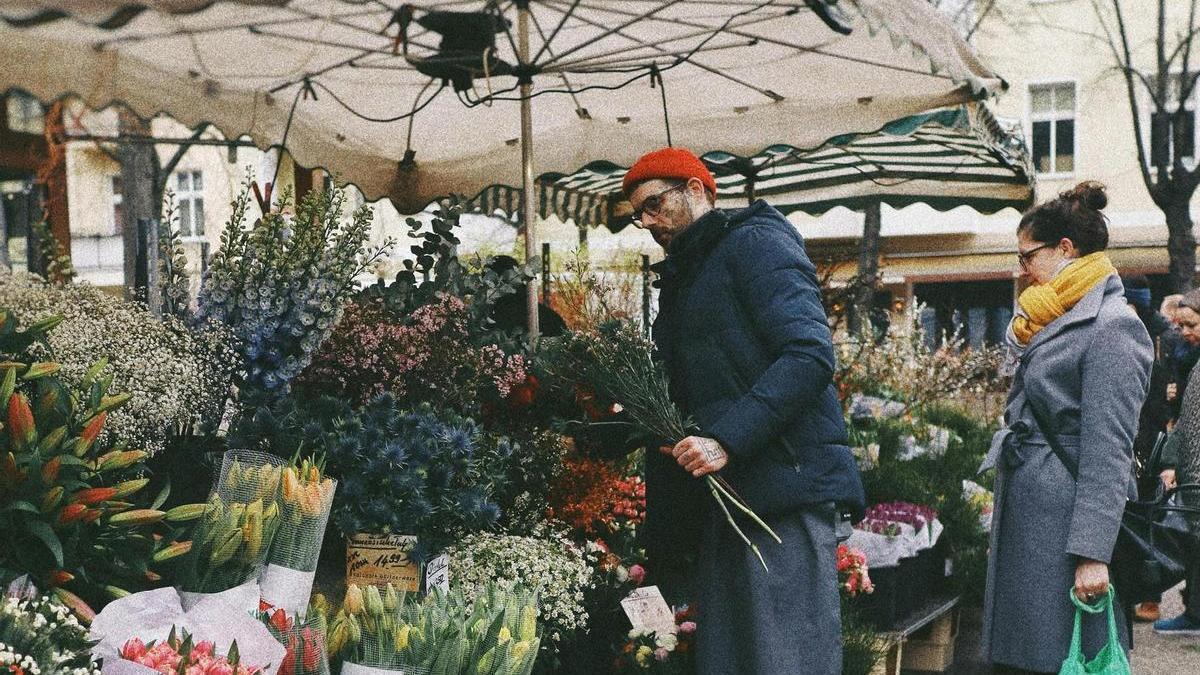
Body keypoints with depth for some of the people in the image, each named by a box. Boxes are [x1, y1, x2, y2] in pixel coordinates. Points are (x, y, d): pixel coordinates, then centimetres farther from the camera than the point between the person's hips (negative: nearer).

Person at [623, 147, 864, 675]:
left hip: (783, 484, -9)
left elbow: (809, 354, -17)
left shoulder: (755, 242, -2)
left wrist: (727, 440, -23)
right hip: (721, 497, 9)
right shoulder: (683, 278, 25)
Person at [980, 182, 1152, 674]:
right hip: (1024, 522, 9)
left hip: (1065, 525, -9)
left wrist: (1092, 553, -22)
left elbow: (1109, 451, -19)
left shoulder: (1112, 326, -12)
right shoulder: (1051, 324, 17)